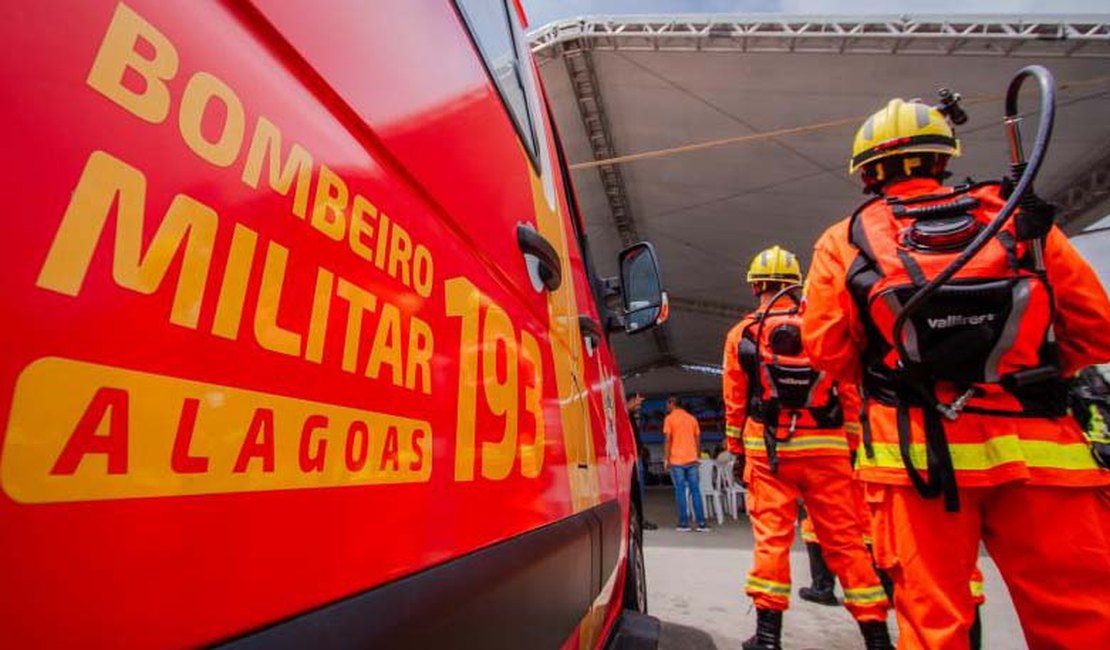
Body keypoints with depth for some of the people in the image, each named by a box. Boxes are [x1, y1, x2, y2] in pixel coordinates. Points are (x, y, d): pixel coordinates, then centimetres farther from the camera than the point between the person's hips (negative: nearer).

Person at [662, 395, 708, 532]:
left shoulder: (669, 418, -3)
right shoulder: (692, 418, 12)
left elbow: (667, 440, -8)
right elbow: (698, 440, 12)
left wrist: (666, 459, -4)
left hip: (676, 460, -4)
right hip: (692, 459, 4)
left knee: (680, 490, 1)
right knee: (695, 490, 6)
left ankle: (684, 523, 3)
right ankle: (701, 523, 6)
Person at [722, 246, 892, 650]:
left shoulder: (743, 333, 3)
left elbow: (734, 401, 3)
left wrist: (737, 451, 12)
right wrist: (855, 443, 11)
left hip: (768, 448, -1)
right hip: (826, 447, 1)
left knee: (771, 535, 3)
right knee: (844, 538, 9)